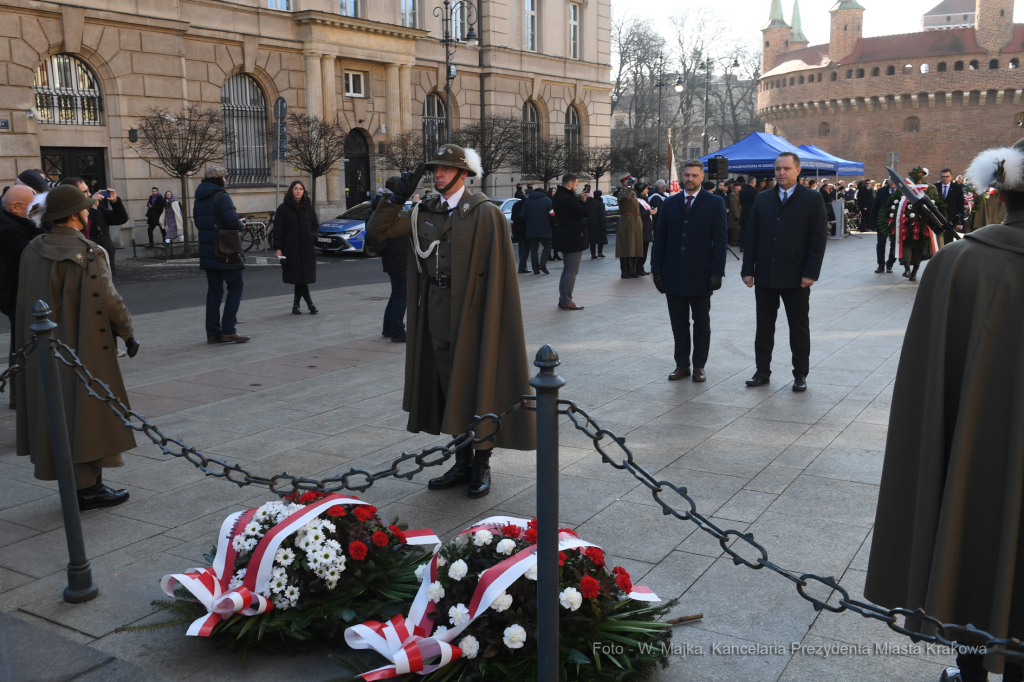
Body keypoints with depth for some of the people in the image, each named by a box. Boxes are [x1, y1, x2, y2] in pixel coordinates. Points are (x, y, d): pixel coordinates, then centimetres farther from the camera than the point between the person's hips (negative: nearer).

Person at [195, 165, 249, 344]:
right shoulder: (221, 197, -12)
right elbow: (232, 221, -21)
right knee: (235, 288, 2)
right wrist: (240, 225, -1)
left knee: (213, 291, 11)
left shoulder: (199, 200, 13)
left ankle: (213, 332, 10)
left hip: (207, 252, 8)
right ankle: (228, 330, -5)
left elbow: (198, 223, 15)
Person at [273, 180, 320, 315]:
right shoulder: (283, 208, 1)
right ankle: (309, 303, 0)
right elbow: (278, 230, -1)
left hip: (307, 249, 3)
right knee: (299, 277, -6)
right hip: (290, 249, -3)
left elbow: (315, 225, 18)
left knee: (303, 277, 2)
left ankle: (296, 305, 12)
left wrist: (313, 236, -2)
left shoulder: (309, 208, 11)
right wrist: (278, 248, -7)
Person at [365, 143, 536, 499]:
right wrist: (399, 196, -4)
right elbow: (377, 229, 9)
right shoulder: (425, 213, 9)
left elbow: (499, 270, -11)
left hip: (471, 311, -6)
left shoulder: (486, 214, -8)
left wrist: (489, 316, -17)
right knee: (448, 387, 11)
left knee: (477, 385, 2)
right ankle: (463, 462, 24)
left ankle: (482, 464, 16)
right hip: (437, 312, 6)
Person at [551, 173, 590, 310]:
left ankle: (563, 299, 22)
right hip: (573, 238, -10)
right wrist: (589, 200, -3)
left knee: (567, 269, 18)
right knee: (572, 271, -5)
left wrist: (581, 200, 3)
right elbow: (585, 212, -19)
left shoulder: (558, 197, 9)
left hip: (564, 237, 10)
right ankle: (566, 301, -3)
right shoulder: (567, 198, -23)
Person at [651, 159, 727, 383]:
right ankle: (682, 365, 16)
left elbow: (720, 240, -4)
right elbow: (661, 239, 10)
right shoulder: (670, 203, 9)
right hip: (674, 275, 3)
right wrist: (657, 269, 3)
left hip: (701, 275, -3)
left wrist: (717, 272, -11)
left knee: (701, 323, 7)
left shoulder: (714, 203, 0)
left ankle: (699, 365, 16)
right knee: (678, 323, 8)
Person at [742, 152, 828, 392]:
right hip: (765, 276, 3)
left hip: (795, 277, -3)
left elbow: (818, 239, -6)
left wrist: (810, 273, -13)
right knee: (764, 326, 9)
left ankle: (800, 374, 17)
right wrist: (748, 269, 1)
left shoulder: (812, 200, -3)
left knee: (799, 327, 7)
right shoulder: (762, 199, 8)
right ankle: (762, 371, 19)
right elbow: (752, 236, 8)